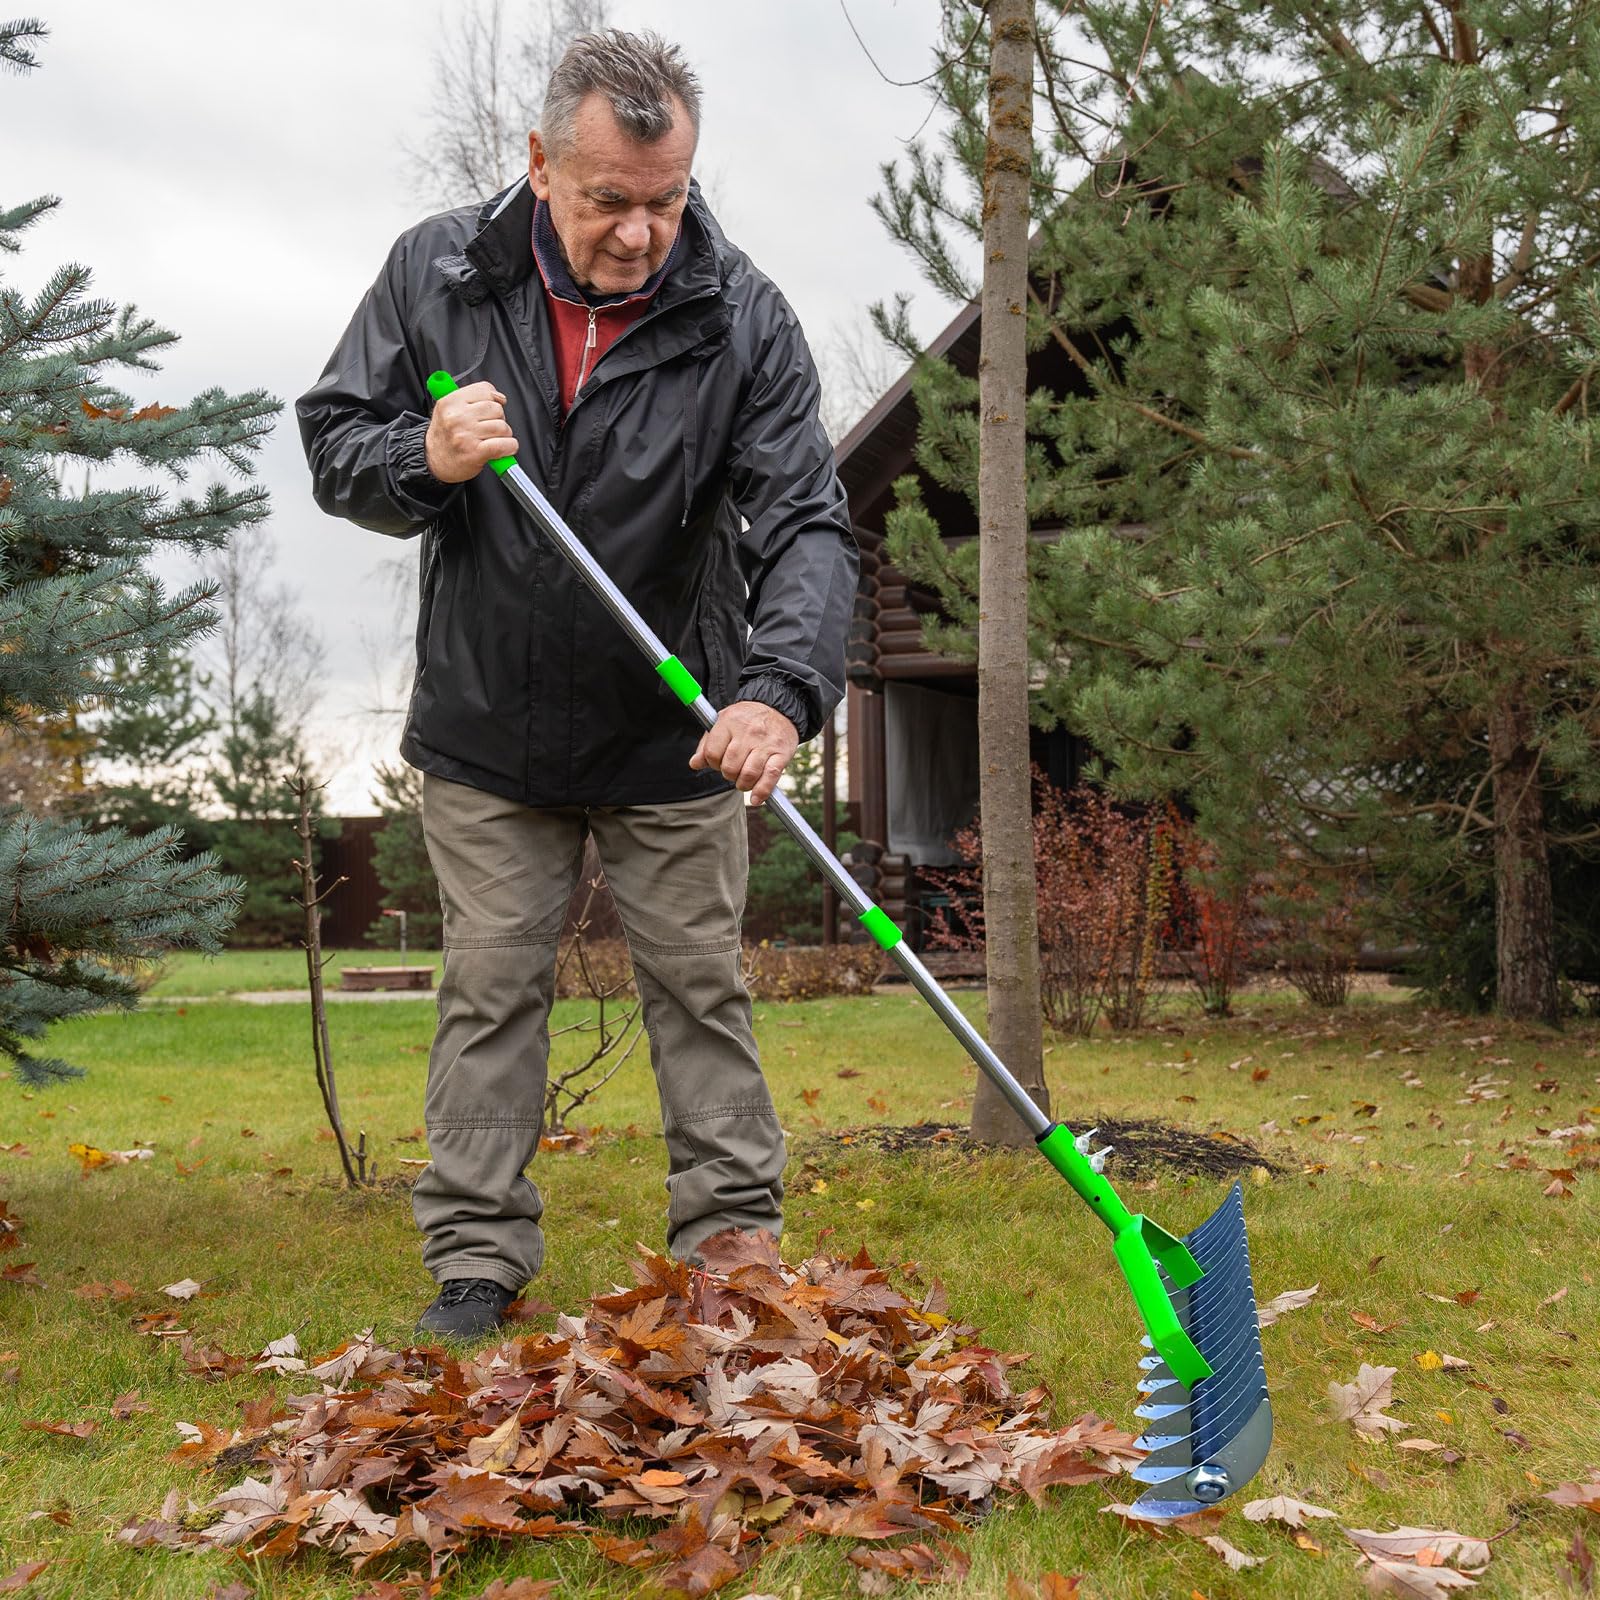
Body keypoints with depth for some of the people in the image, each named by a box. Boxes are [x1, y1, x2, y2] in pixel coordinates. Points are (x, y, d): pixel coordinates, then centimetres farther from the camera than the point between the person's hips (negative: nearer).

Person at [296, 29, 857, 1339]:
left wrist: (783, 689, -38)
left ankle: (734, 1246, 21)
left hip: (672, 739, -1)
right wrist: (424, 459, -24)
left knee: (701, 987, 8)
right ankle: (477, 1259, 19)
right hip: (486, 727, 1)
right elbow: (333, 445, -1)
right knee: (491, 990, 7)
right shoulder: (436, 273, -8)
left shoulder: (742, 317, -13)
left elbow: (806, 524, -20)